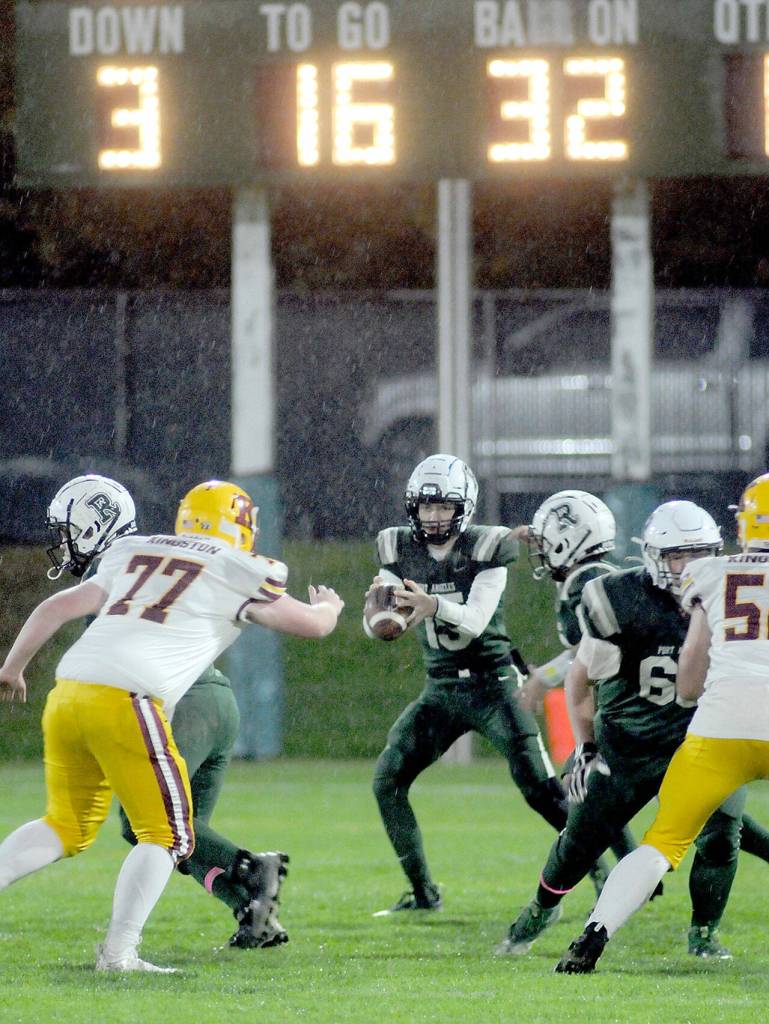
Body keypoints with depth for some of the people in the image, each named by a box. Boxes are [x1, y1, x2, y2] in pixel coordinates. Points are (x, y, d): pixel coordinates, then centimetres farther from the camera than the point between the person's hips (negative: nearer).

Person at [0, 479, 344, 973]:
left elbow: (58, 608, 24)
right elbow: (311, 624, 15)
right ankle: (118, 951, -5)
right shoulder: (236, 573, 10)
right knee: (167, 835, 6)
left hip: (68, 692, 6)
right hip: (127, 699, -6)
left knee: (67, 828, 21)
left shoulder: (133, 555, 25)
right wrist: (329, 606, 39)